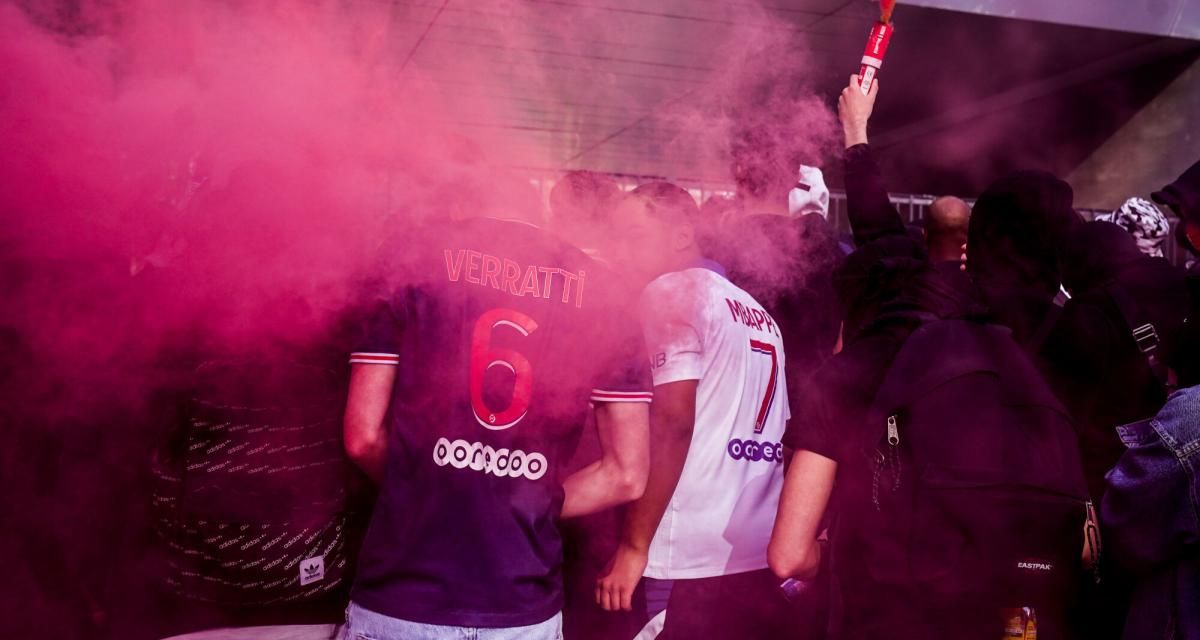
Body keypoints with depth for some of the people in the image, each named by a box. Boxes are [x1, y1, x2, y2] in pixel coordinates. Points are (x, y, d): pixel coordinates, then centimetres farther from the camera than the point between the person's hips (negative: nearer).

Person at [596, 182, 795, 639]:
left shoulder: (672, 292, -5)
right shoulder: (758, 314, 17)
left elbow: (671, 422, -15)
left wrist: (634, 545, -12)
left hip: (693, 564, -7)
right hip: (767, 561, 7)